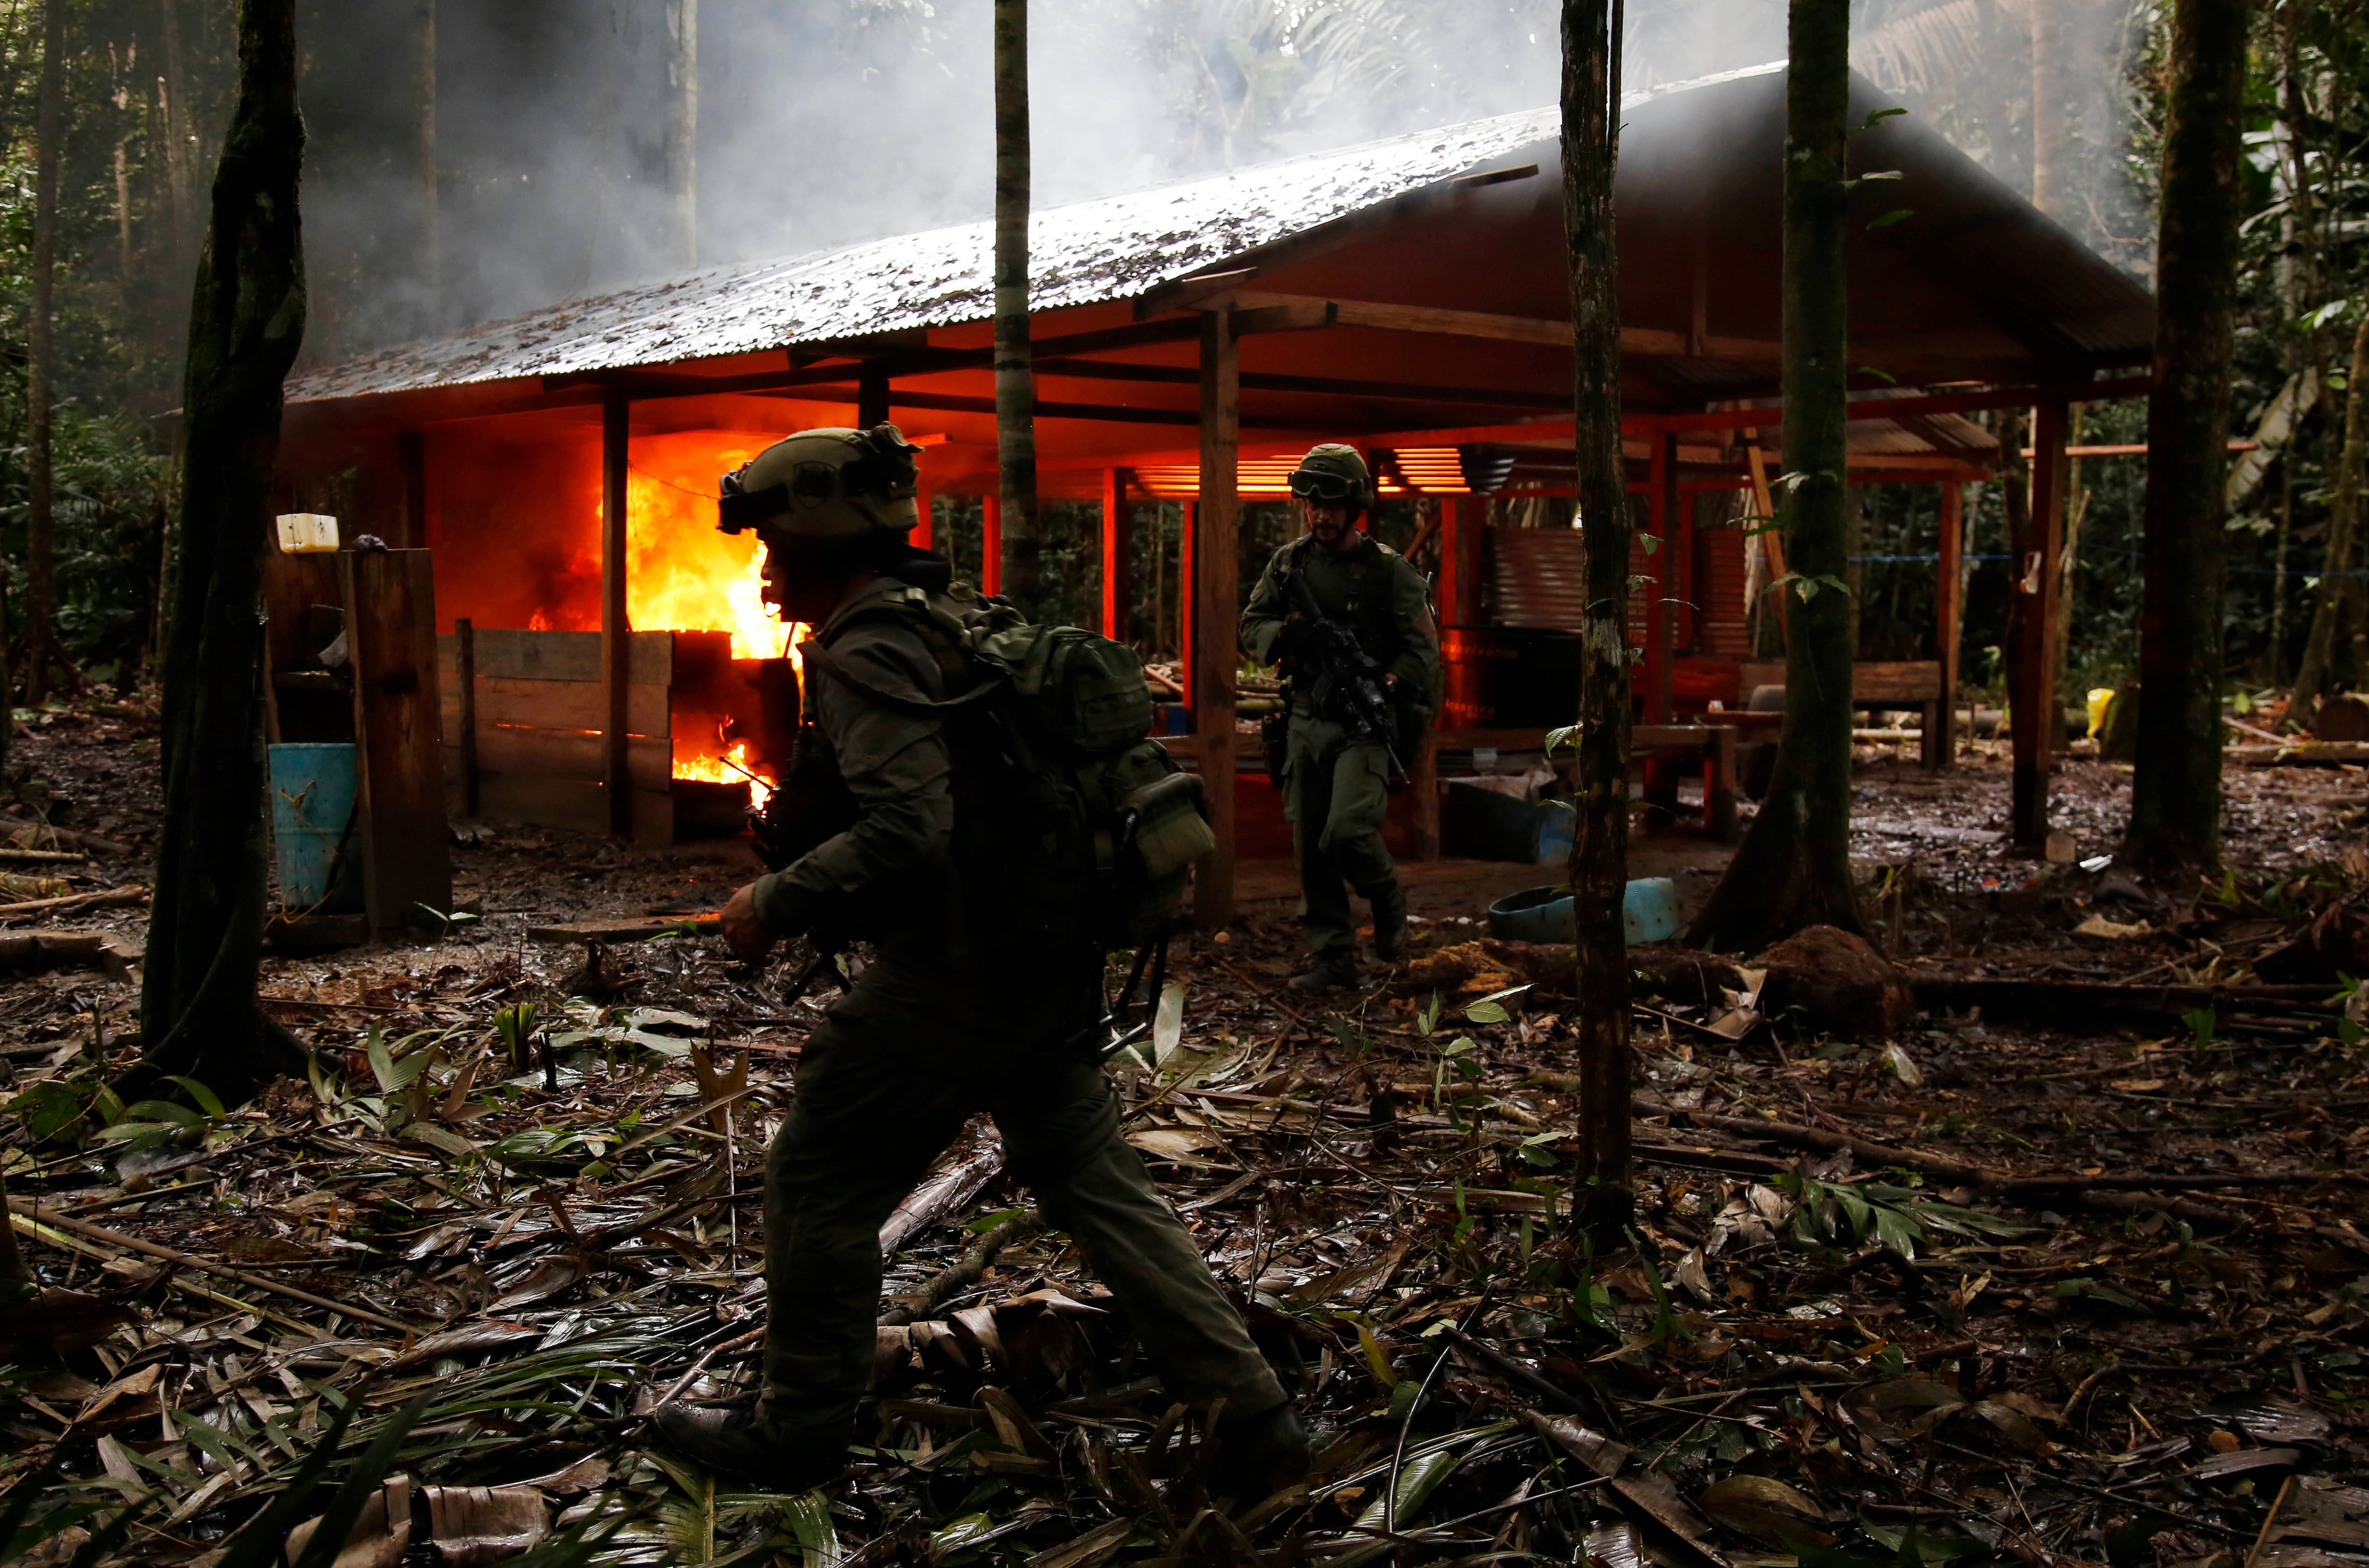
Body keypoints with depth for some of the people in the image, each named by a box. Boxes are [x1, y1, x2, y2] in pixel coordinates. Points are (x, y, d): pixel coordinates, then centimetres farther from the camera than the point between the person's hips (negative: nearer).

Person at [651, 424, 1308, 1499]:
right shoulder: (953, 614, 13)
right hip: (1049, 969, 9)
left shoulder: (868, 652, -16)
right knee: (1093, 1181, 14)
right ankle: (1252, 1413, 13)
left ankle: (798, 1432, 23)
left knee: (818, 1184, 8)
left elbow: (903, 836, -27)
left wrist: (774, 907, -15)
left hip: (951, 980, -9)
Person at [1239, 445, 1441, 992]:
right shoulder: (1288, 563, 8)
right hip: (1306, 722, 5)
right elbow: (1250, 625, 10)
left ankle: (1388, 901, 13)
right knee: (1311, 848, 5)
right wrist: (1284, 634, -12)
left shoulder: (1388, 569, -5)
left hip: (1365, 724, -5)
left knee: (1348, 831, -20)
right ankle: (1333, 961, 15)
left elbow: (1423, 649, -7)